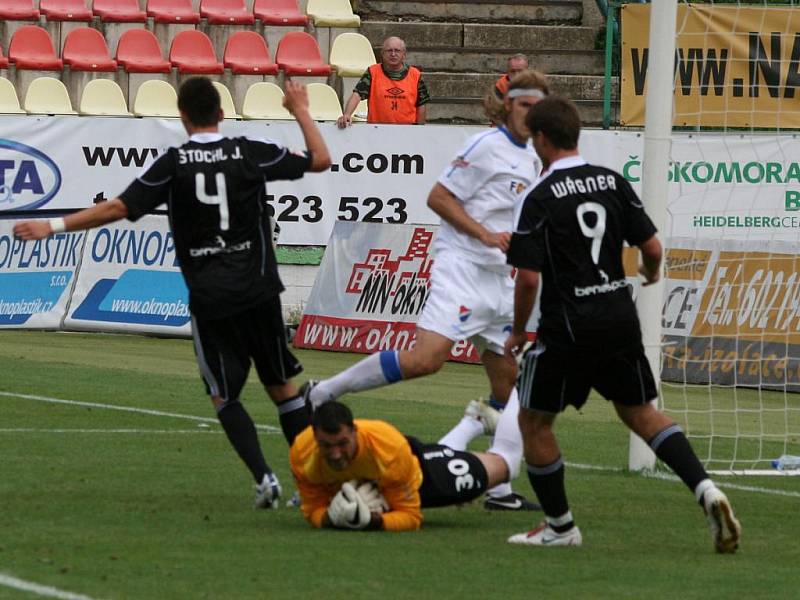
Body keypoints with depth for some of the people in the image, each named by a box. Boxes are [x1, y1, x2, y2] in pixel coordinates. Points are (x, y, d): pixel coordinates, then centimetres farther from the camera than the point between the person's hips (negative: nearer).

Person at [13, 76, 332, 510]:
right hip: (258, 292, 2)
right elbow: (320, 160, 7)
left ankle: (264, 477, -7)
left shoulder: (173, 164, -5)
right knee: (282, 386, 12)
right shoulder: (249, 153, -1)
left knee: (224, 396, 9)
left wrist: (55, 226, -2)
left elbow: (119, 208, -8)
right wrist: (301, 112, 22)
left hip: (209, 298, -2)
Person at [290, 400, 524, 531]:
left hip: (419, 466, -4)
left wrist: (373, 521, -56)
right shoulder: (301, 453, -40)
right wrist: (333, 518, -48)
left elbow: (410, 516, -37)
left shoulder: (391, 449, -48)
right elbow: (313, 510, -25)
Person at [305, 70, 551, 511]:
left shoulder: (533, 160, 17)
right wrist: (485, 235, -16)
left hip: (499, 277, 9)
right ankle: (319, 395, -15)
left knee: (509, 388, 4)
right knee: (426, 357, -25)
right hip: (462, 265, -9)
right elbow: (438, 198, -11)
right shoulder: (486, 146, -8)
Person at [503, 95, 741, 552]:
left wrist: (518, 331, -1)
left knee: (534, 421, 11)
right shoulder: (613, 183, 3)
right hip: (621, 319, 6)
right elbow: (652, 247, 3)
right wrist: (652, 273, 27)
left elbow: (529, 277, -16)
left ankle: (560, 527, 16)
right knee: (639, 411, 18)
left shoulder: (540, 198, -12)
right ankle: (706, 489, -1)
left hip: (568, 328, -6)